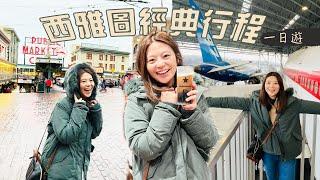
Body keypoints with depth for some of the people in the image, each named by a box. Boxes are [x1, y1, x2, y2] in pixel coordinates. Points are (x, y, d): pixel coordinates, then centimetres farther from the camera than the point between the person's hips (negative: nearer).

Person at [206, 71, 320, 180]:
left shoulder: (291, 102, -11)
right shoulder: (255, 102, -10)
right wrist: (207, 101, -18)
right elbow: (230, 102, -13)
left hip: (287, 154, -1)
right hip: (267, 152, 2)